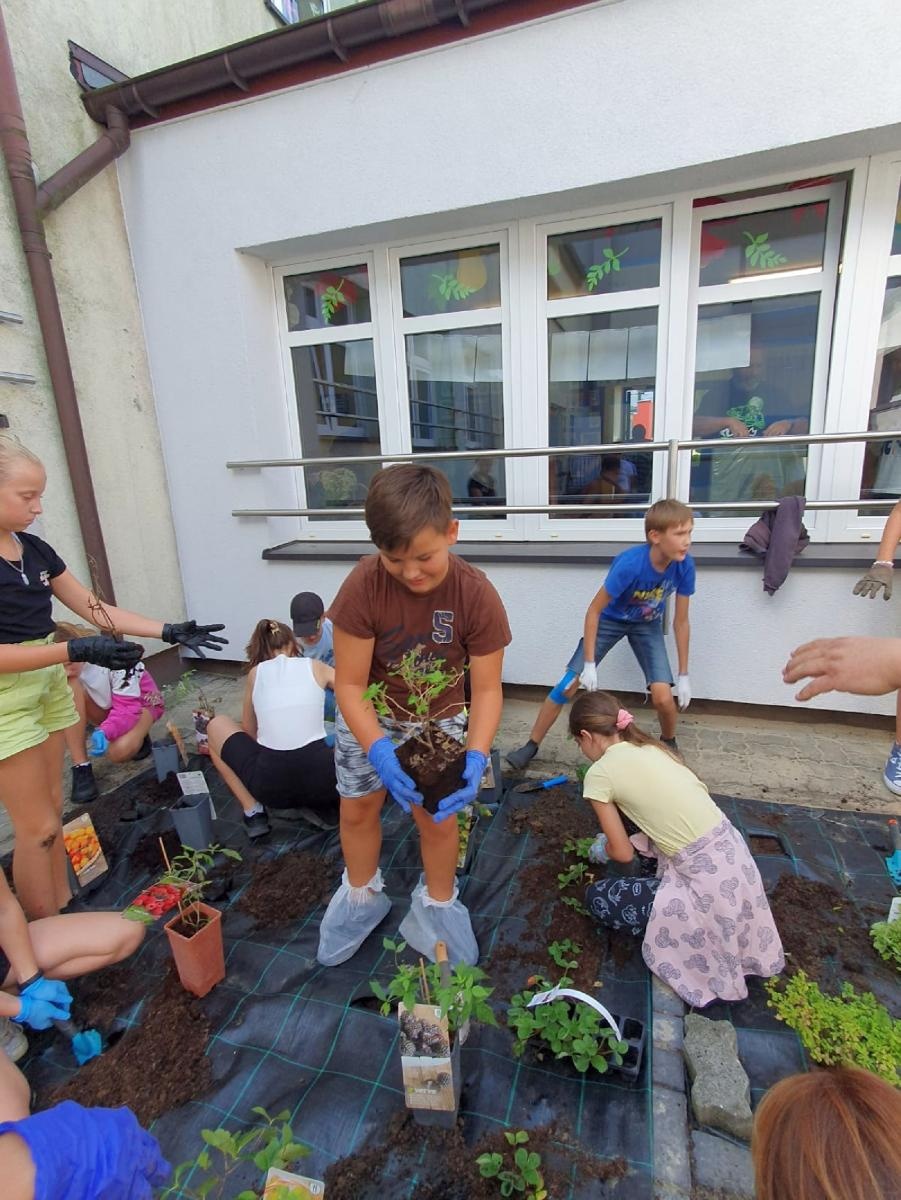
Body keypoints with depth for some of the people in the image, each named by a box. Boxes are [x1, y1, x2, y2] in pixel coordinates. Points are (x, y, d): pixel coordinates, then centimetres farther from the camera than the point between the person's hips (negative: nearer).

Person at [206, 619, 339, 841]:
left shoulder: (255, 673, 13)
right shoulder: (314, 666, 11)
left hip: (271, 783, -1)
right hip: (320, 778, 1)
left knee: (216, 725, 25)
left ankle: (254, 813, 16)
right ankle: (324, 807, 10)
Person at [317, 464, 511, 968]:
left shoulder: (477, 595, -28)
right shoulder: (363, 586, -31)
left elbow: (487, 689, -22)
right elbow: (350, 684, -25)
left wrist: (476, 757, -36)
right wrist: (380, 751, -38)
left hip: (438, 718, 0)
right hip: (368, 716, 1)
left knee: (437, 814, 6)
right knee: (357, 809, 14)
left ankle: (438, 905, 36)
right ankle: (362, 896, 43)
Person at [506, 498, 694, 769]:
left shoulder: (684, 566, -24)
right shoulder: (629, 564, -35)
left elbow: (681, 621, -12)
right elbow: (594, 610, -26)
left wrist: (684, 675, -7)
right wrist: (590, 664, -25)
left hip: (647, 625, 3)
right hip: (611, 620, -2)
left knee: (663, 696, -14)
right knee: (569, 684, -10)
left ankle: (669, 744, 20)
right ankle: (531, 746, 5)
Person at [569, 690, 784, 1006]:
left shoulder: (599, 774, -10)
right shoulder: (649, 747, 9)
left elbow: (623, 853, -1)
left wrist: (601, 850, 21)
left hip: (707, 883, -7)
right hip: (734, 857, 7)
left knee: (597, 898, 7)